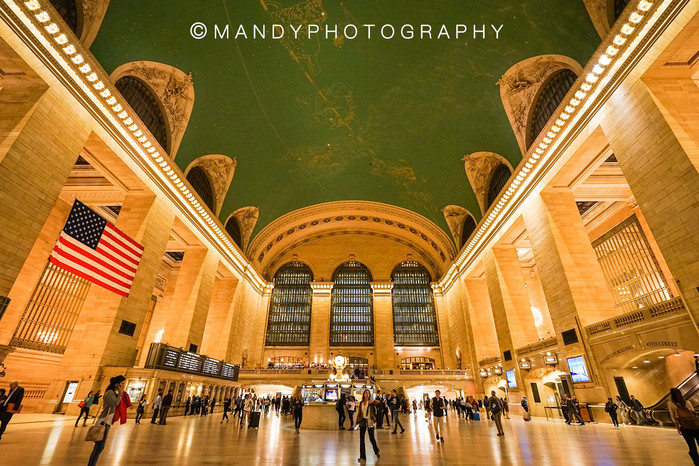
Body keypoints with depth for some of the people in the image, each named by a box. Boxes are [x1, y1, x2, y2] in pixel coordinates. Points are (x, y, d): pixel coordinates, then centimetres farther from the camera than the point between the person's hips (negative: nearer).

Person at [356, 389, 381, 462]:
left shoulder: (371, 402, -6)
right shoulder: (361, 403, 5)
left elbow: (379, 402, -25)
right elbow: (359, 413, 10)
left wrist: (373, 401, -45)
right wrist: (358, 421, 4)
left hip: (370, 422, -3)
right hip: (363, 422, 3)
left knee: (372, 438, 5)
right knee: (361, 439, 4)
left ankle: (377, 451, 32)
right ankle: (362, 457, 15)